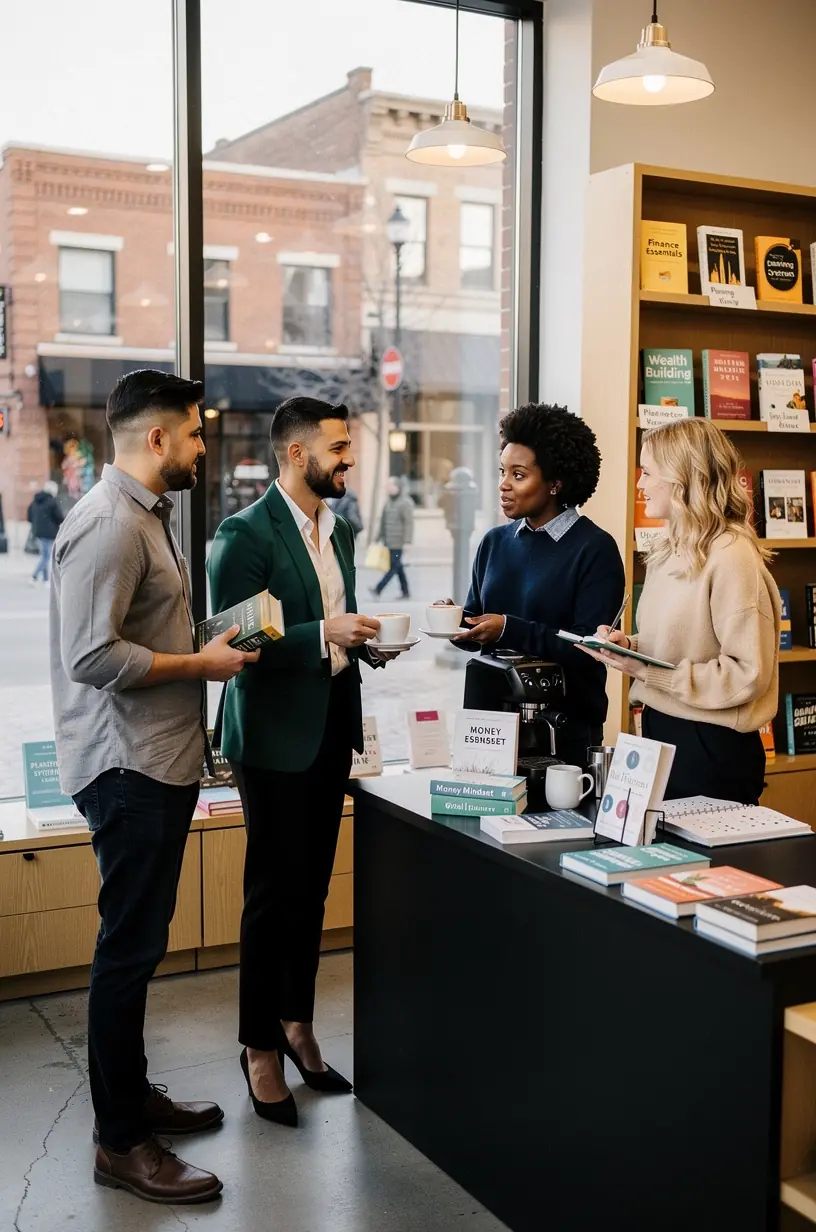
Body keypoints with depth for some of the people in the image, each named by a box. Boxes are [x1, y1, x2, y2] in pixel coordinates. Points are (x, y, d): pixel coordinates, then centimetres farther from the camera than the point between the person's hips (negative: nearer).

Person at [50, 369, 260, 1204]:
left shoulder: (144, 514, 15)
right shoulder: (109, 522, -17)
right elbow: (93, 657, -24)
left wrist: (205, 648, 9)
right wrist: (202, 663, -16)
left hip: (157, 763, 10)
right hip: (127, 768, -10)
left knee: (138, 944, 18)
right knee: (129, 948, -2)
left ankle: (131, 1095, 32)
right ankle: (120, 1144, 10)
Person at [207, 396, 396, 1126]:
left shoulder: (340, 531, 11)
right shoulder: (246, 534, -14)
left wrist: (368, 641, 2)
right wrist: (324, 634, -27)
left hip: (332, 729, 7)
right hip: (275, 735, -7)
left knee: (312, 888, 15)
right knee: (274, 893, 2)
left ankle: (297, 1024, 31)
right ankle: (260, 1049, 17)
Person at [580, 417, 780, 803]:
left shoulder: (732, 557, -18)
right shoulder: (670, 552, 9)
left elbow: (748, 673, -21)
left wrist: (651, 672, -22)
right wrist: (627, 645, 0)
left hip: (710, 746, -8)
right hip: (659, 729, 8)